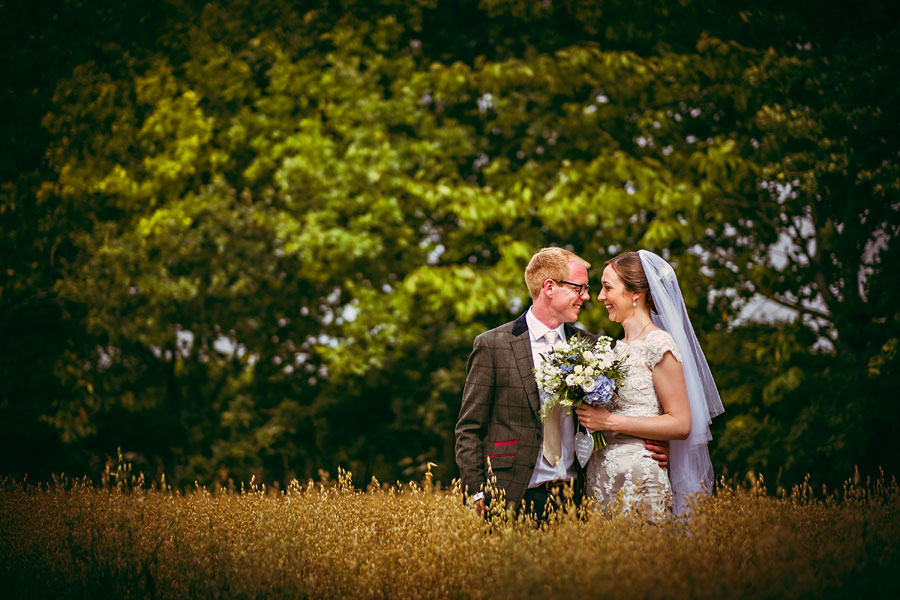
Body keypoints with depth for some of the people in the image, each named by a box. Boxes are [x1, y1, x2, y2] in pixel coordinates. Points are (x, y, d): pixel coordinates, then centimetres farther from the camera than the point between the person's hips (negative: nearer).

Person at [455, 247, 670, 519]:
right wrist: (476, 496, -7)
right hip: (515, 497, -3)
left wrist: (651, 447, 1)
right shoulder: (492, 345, 0)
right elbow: (469, 430, 1)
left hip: (574, 496, 3)